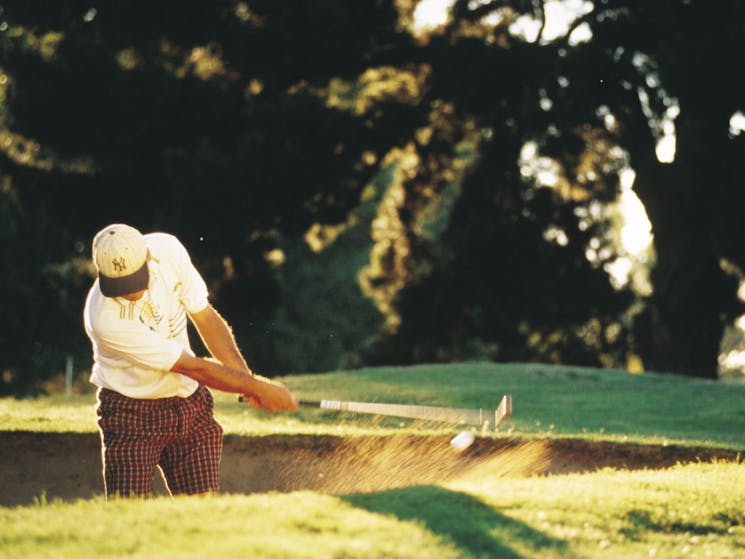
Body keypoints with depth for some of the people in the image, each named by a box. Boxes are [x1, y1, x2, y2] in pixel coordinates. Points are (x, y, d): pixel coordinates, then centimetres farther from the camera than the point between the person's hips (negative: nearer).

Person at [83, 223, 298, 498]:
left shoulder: (168, 249, -15)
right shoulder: (105, 319, -31)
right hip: (132, 412, -5)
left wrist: (247, 377, -8)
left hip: (191, 404, 5)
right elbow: (194, 368, -23)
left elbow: (205, 317, 1)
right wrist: (257, 387, -15)